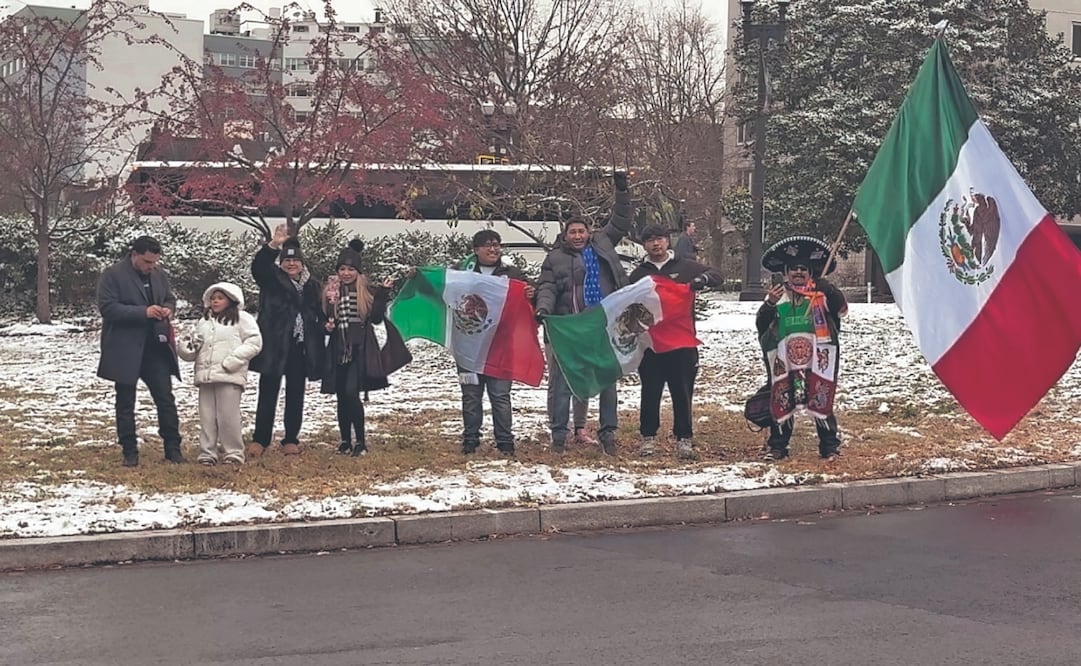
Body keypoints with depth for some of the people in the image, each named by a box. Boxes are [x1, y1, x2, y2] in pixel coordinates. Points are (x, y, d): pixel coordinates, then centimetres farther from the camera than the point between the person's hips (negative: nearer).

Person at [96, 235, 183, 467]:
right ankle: (129, 451, 14)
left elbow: (170, 298, 22)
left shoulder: (160, 274, 8)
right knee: (125, 403, 6)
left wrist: (168, 309, -3)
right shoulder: (113, 275, -9)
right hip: (125, 350, -4)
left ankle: (173, 447, 12)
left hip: (156, 348, 5)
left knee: (166, 399, 4)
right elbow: (107, 307, -17)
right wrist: (143, 312, -23)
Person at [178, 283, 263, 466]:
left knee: (228, 416, -6)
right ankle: (207, 453, 9)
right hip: (205, 375, 5)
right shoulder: (204, 322, 22)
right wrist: (188, 348, -2)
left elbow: (254, 342, -5)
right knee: (207, 416, 5)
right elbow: (193, 346, 24)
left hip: (229, 375, -5)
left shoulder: (242, 319, 4)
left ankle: (233, 453, 2)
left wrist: (232, 361, -13)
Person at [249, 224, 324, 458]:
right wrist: (273, 245, -32)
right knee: (268, 393, -1)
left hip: (300, 348, 3)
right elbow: (258, 266, -19)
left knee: (295, 395, 9)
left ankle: (291, 440, 16)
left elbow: (318, 314, 15)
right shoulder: (272, 279, 1)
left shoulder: (311, 285, 9)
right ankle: (260, 439, 4)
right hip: (275, 346, -3)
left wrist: (325, 325, -4)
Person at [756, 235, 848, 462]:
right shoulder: (777, 294, 7)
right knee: (781, 400, 5)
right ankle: (778, 446, 16)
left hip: (816, 357, -2)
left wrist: (830, 290, -26)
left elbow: (841, 309, -11)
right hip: (784, 358, 2)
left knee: (821, 400, -1)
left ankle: (829, 446, 10)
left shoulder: (821, 291, 4)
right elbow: (761, 325, 0)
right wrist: (770, 304, -18)